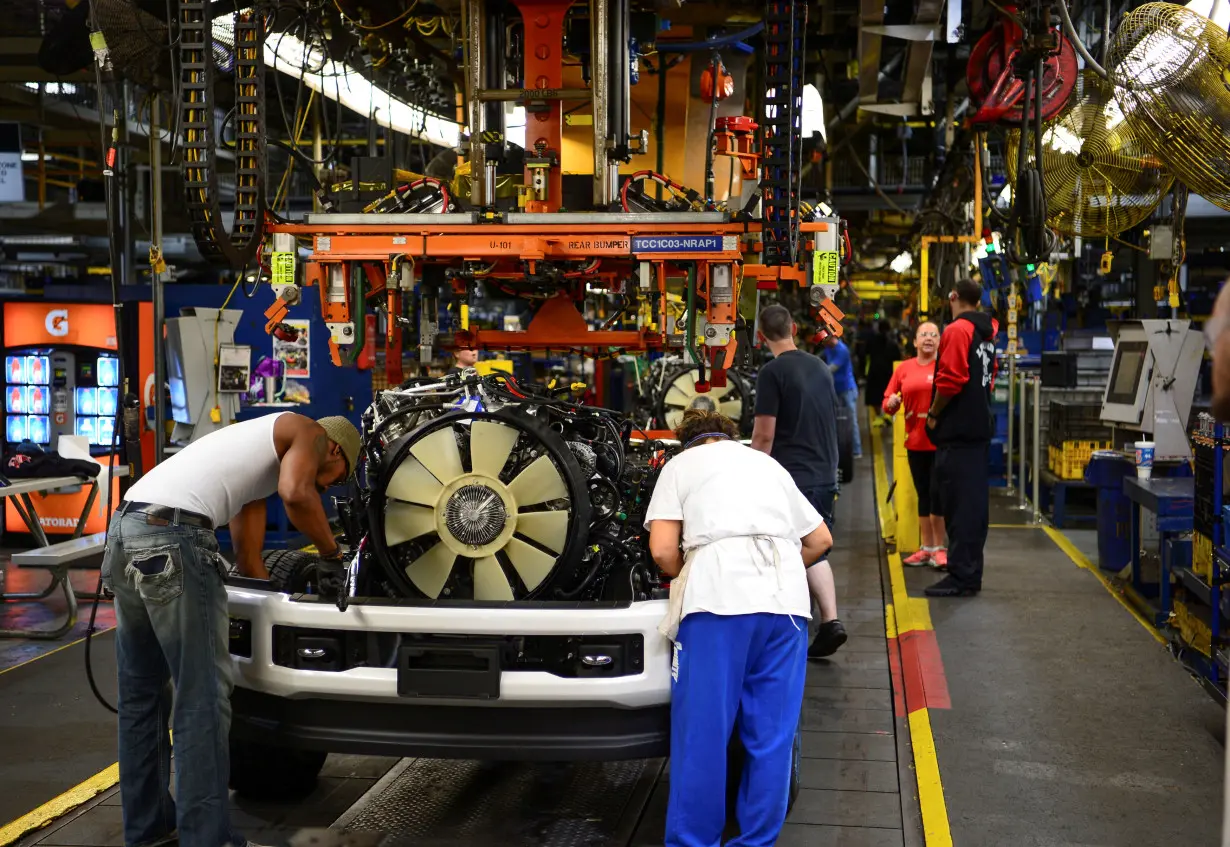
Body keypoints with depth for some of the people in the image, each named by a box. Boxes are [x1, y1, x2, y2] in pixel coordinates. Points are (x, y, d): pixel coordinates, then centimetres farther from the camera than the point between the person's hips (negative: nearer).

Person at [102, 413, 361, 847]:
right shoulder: (309, 432, 10)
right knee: (202, 694, -3)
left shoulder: (262, 458, 34)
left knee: (142, 691, 18)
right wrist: (331, 553, 3)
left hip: (126, 526, 10)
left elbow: (249, 559, 33)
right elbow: (296, 494, -12)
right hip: (172, 537, -10)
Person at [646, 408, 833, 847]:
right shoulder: (768, 464, 29)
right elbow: (820, 539, 31)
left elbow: (662, 551, 4)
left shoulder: (681, 464, 17)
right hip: (785, 599, 4)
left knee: (702, 734, 2)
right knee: (772, 735, 11)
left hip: (716, 597, -4)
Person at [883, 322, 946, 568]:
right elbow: (888, 402, 11)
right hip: (915, 440, 4)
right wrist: (891, 403, -11)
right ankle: (926, 548, 22)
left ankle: (939, 549, 8)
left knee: (937, 493, -3)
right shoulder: (904, 368, 7)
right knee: (923, 495, 12)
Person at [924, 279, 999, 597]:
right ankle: (971, 573, 19)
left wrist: (934, 413, -8)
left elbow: (950, 379, -20)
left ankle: (961, 577, -6)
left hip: (957, 430, -9)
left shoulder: (957, 330, -12)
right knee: (975, 502, 12)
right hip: (980, 427, 9)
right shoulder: (987, 332, 15)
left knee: (958, 504, -7)